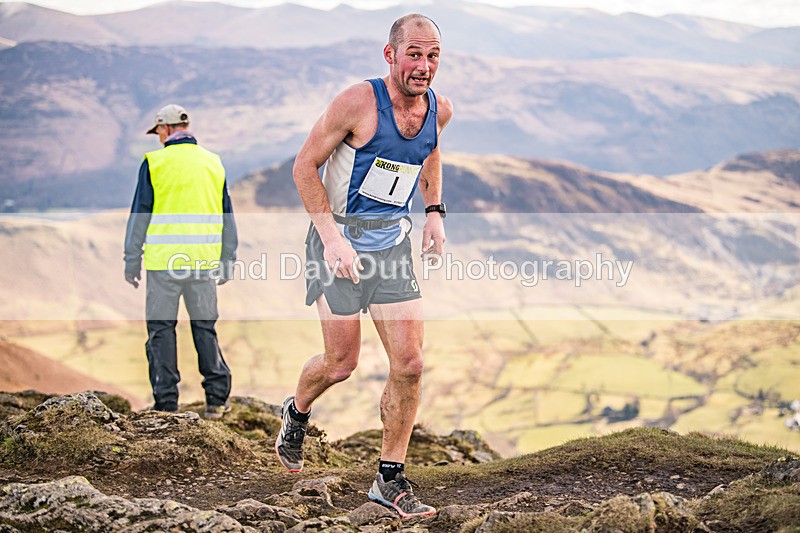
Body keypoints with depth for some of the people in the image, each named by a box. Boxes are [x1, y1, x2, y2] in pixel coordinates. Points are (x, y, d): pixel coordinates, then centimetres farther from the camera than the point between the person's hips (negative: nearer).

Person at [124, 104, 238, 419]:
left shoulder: (155, 163, -3)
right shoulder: (213, 163, 10)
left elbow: (140, 214, -3)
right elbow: (227, 218, 12)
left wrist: (132, 260, 3)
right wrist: (227, 262, 18)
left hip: (163, 260, -3)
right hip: (203, 261, 3)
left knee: (161, 328, 4)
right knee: (205, 327, 11)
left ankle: (166, 403, 3)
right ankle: (217, 398, 6)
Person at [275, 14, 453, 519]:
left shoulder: (440, 109, -1)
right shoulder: (358, 103, -19)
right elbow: (305, 165, -12)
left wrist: (434, 212, 11)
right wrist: (331, 236, -19)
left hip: (393, 241, 5)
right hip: (339, 239, -5)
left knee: (409, 363, -4)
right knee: (341, 364, -1)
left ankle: (390, 479, 9)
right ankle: (297, 412, 34)